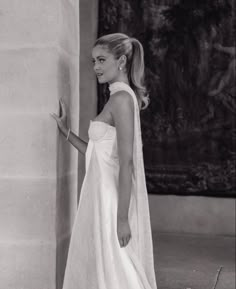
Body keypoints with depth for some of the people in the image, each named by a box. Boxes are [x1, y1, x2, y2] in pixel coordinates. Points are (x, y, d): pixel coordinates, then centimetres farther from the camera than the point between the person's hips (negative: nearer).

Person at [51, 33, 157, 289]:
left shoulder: (122, 98, -14)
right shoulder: (121, 97, 13)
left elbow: (126, 162, -19)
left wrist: (122, 218, -20)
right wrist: (65, 131, 12)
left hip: (113, 199, -9)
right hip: (102, 195, 9)